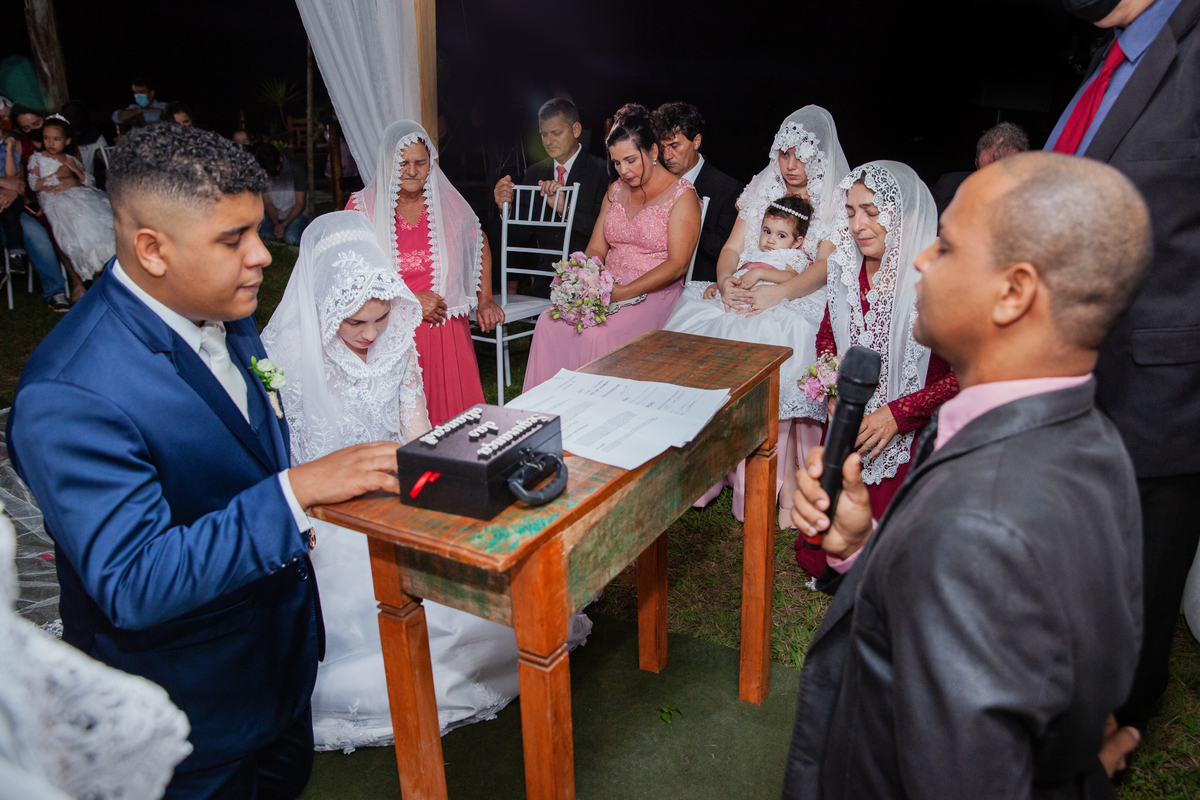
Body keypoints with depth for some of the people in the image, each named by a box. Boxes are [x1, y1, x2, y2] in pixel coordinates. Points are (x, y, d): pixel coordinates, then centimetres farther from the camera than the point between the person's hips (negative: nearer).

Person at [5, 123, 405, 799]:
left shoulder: (222, 307, -7)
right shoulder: (68, 398, -33)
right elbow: (134, 587, -34)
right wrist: (297, 489, -39)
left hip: (279, 638, 7)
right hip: (194, 701, -7)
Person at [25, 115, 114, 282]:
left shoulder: (71, 160, 24)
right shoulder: (37, 158, 16)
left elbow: (92, 183, 16)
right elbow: (34, 185, 2)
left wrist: (74, 181, -1)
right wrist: (58, 175, 1)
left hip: (78, 194, 4)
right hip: (53, 200, -4)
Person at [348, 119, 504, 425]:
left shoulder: (447, 202, 6)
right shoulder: (363, 207, -1)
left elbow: (480, 244, 23)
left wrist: (485, 300, 15)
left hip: (446, 330, 2)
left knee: (453, 417, -2)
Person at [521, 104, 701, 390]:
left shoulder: (682, 195, -4)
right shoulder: (616, 189, 16)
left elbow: (677, 265, -13)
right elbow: (596, 248, 13)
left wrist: (624, 292, -22)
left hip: (653, 293, -5)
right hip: (609, 289, 6)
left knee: (596, 333, -32)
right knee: (548, 322, -20)